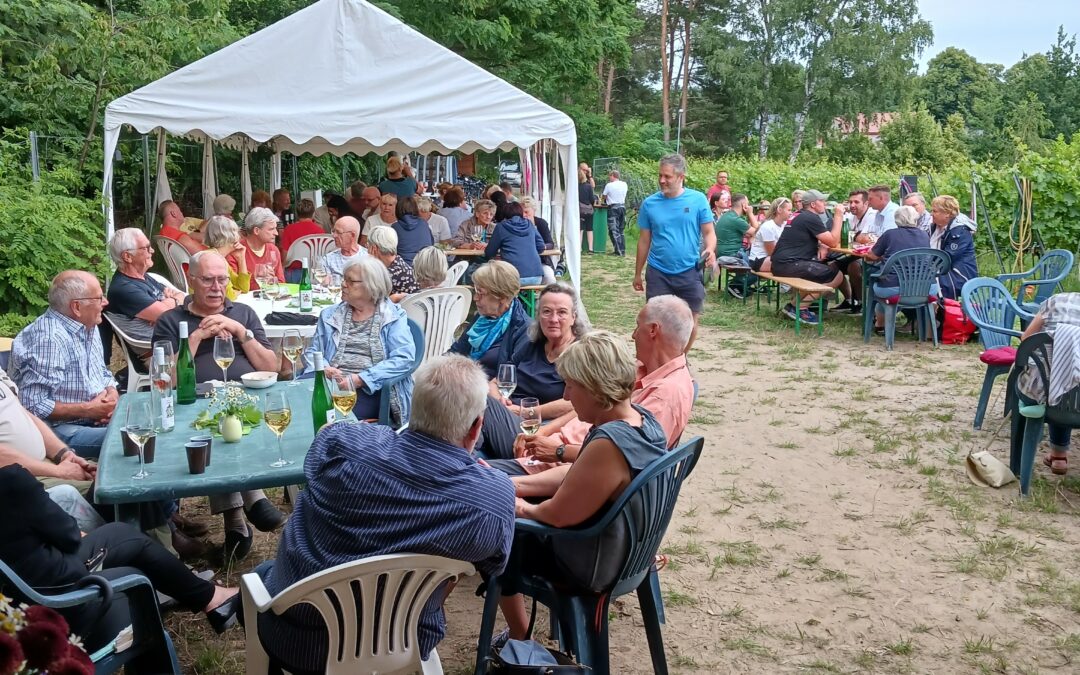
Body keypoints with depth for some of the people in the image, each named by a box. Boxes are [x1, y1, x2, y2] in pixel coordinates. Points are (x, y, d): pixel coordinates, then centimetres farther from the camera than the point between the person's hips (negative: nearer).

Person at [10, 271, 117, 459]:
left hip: (99, 417, 9)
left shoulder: (88, 326, 9)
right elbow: (34, 405, -25)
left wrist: (112, 394, -2)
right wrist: (87, 409, -20)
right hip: (61, 429, -9)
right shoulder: (47, 339, -21)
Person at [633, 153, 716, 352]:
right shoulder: (650, 203, 0)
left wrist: (710, 249, -23)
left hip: (689, 272, 0)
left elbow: (709, 232, 0)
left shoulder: (698, 200, -3)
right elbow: (644, 240, 7)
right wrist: (637, 274, 11)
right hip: (658, 274, 0)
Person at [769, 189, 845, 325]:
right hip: (790, 264, -10)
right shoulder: (811, 218, -10)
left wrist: (821, 244, 13)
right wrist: (838, 216, -3)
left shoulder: (800, 216, 19)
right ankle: (799, 307, -9)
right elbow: (833, 242, -10)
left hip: (780, 263, 10)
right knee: (837, 275, -9)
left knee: (825, 268, 23)